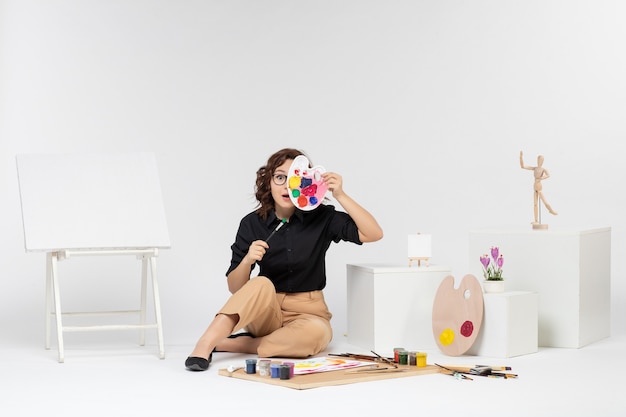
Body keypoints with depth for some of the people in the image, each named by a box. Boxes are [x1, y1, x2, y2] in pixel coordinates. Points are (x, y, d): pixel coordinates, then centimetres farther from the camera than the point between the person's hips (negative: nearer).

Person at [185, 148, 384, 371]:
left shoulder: (322, 217, -5)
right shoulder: (252, 224, -4)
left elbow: (374, 234, -15)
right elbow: (234, 287, -4)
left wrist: (341, 195, -23)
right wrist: (247, 260, -25)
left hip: (308, 313, 0)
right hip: (265, 311, 0)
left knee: (315, 333, -36)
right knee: (262, 284, -34)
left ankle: (229, 345, -24)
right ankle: (204, 345, -40)